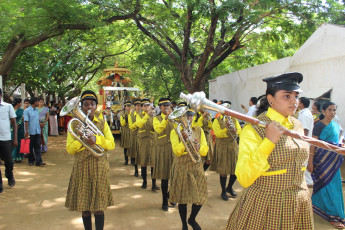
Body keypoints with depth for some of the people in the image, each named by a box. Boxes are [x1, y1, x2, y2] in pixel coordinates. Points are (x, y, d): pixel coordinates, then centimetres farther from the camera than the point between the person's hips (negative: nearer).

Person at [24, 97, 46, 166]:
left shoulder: (37, 110, 13)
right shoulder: (27, 111, -7)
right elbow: (26, 121, -11)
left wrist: (40, 129, 16)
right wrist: (26, 131, -16)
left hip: (37, 131, 5)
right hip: (31, 132, -5)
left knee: (38, 146, 2)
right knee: (31, 147, 6)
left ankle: (38, 161, 1)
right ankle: (31, 161, 19)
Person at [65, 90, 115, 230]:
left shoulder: (102, 122, 6)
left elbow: (111, 144, -2)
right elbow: (70, 150, -1)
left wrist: (97, 140, -19)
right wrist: (80, 140, -19)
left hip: (99, 167, 0)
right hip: (81, 167, 0)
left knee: (99, 208, 2)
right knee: (84, 207, 7)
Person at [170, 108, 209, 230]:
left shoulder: (199, 130, 6)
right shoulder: (175, 131, -3)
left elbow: (205, 151, 1)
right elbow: (177, 152, -14)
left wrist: (199, 146, -18)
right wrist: (185, 139, -25)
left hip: (196, 166, 3)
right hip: (181, 167, -3)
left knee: (200, 196, 1)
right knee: (182, 197, 3)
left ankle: (192, 219, 30)